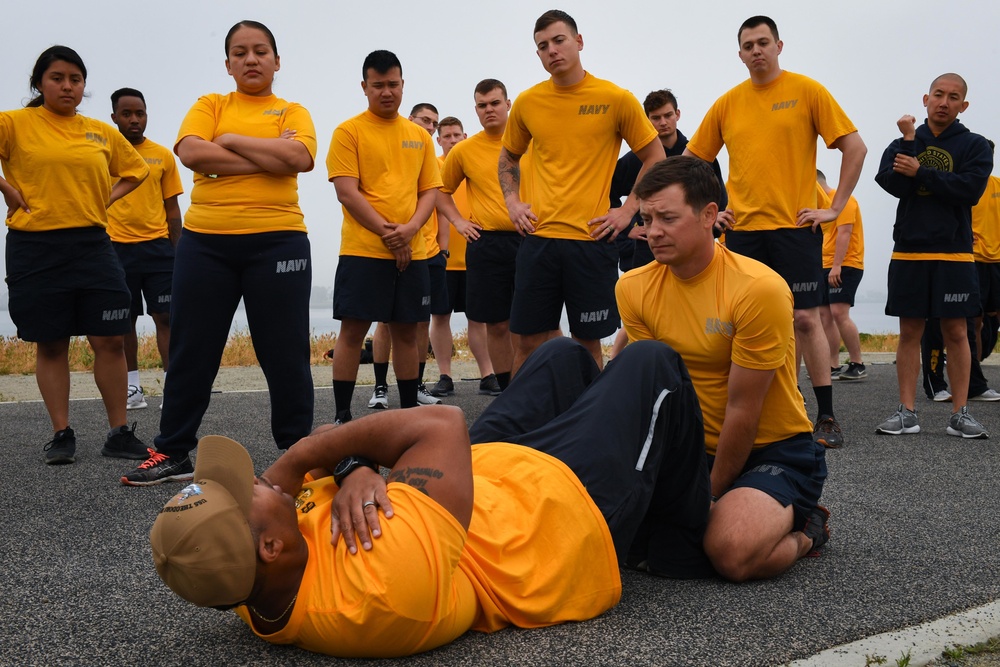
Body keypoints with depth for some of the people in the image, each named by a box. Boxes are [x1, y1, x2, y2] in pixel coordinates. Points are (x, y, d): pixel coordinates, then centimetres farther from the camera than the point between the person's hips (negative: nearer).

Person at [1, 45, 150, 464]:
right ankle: (61, 435, 15)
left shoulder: (102, 132, 10)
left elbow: (135, 170, 23)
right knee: (50, 344, 5)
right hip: (35, 248, -2)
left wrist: (106, 199, 9)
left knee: (110, 339, 0)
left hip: (92, 244, 3)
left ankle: (119, 434, 9)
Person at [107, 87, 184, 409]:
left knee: (165, 317, -4)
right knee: (125, 319, 7)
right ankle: (133, 388, 17)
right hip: (117, 248, 0)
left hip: (157, 247, 0)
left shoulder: (163, 156, 6)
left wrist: (177, 251, 8)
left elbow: (172, 208, 10)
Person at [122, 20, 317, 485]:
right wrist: (267, 158, -9)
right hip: (205, 242, 2)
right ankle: (173, 452, 17)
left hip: (277, 241, -1)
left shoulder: (292, 112, 9)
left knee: (285, 352, 2)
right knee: (191, 349, 6)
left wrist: (230, 140, -6)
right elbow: (191, 152, -8)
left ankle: (297, 449, 15)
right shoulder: (209, 106, 11)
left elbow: (300, 158, -12)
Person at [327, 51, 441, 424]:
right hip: (362, 250, -4)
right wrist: (387, 233, -13)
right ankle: (342, 417, 4)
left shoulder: (420, 136, 13)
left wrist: (410, 229, -9)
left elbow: (431, 190, 10)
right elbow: (347, 192, -9)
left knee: (407, 331, 9)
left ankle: (410, 411, 19)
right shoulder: (348, 132, -1)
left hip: (413, 252, 4)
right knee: (353, 330, -3)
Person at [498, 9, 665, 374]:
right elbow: (507, 159, 23)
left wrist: (628, 209, -3)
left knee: (588, 342, 5)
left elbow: (655, 158, 5)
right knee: (528, 340, 6)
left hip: (592, 238, -2)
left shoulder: (616, 99, -2)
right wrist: (512, 201, 8)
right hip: (538, 238, 2)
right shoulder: (527, 103, 6)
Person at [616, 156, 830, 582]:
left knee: (732, 550, -32)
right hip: (697, 449, 5)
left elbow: (742, 412, -16)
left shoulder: (759, 288, -21)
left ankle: (802, 531, 4)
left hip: (775, 451, -5)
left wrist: (710, 495, -9)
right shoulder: (634, 289, -3)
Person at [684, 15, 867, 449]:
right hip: (742, 230, 3)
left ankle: (826, 417, 5)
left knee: (806, 318, -4)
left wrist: (835, 207, -7)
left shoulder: (806, 91, -1)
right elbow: (690, 160, 16)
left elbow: (855, 147, -3)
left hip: (795, 226, -3)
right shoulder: (727, 104, 8)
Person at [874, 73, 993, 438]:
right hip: (908, 252, 1)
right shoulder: (902, 144, 11)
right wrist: (910, 140, -8)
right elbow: (892, 183, -7)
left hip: (954, 253, -1)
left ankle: (960, 414, 7)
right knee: (909, 331, 3)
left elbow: (970, 188, -12)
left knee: (956, 332, 1)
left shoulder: (975, 145, 6)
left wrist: (920, 172, -11)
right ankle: (907, 412, 7)